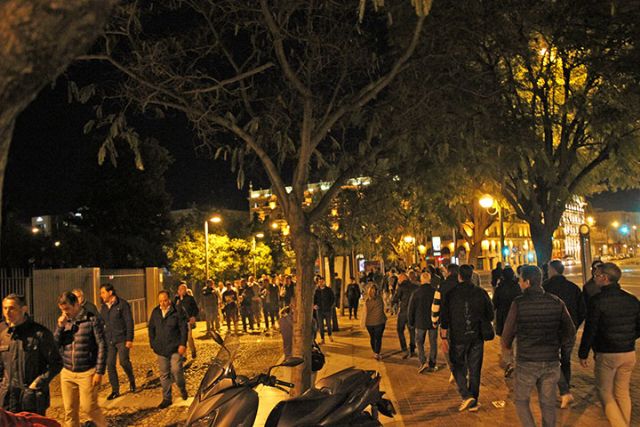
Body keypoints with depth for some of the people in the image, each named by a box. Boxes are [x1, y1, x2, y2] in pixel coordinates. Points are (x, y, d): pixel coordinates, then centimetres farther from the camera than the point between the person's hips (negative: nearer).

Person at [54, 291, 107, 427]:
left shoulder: (92, 320, -7)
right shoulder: (64, 321, 8)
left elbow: (102, 346, -8)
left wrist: (99, 372, -11)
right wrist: (60, 327, -9)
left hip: (87, 373, -5)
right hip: (67, 373, 5)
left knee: (88, 407, -2)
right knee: (69, 410, 8)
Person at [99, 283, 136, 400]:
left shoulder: (122, 304, -7)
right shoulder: (103, 307, 11)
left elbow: (129, 322, -9)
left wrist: (129, 339, -14)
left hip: (121, 339, -6)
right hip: (108, 340, 6)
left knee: (123, 361, -13)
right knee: (110, 364, 3)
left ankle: (132, 380, 16)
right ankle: (115, 390, 13)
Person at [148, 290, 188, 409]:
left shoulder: (178, 312, -8)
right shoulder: (155, 312, 6)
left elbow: (184, 328, -8)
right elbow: (151, 329, 15)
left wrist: (182, 344, -13)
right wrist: (153, 344, 9)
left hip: (175, 348, -4)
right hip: (161, 349, 5)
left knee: (176, 370, -10)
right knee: (164, 374, 9)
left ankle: (182, 388, 20)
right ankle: (166, 399, 18)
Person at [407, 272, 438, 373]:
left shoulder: (416, 293, -10)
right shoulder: (436, 292, -6)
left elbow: (411, 310, -3)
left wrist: (411, 323, 9)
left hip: (420, 322, -1)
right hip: (433, 322, 1)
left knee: (419, 342, 12)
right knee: (433, 343, 11)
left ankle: (423, 362, -5)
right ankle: (432, 365, 15)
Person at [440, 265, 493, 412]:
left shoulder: (451, 294, -7)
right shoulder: (481, 293, -2)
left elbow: (444, 318, -7)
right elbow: (490, 315, 5)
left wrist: (444, 338, -1)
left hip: (458, 338, -2)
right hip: (477, 337, 2)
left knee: (458, 367, 12)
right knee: (475, 369, 11)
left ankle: (466, 396, -6)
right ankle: (473, 402, 17)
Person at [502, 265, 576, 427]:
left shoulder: (519, 303, -13)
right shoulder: (556, 302, -1)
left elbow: (508, 332, -7)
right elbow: (570, 332, 3)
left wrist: (506, 346, 15)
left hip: (526, 362, -3)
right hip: (552, 362, 4)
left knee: (521, 401, 14)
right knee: (548, 404, 16)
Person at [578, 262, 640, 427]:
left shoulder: (597, 300, -15)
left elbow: (590, 330, -13)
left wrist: (583, 354, -3)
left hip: (606, 355, -5)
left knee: (605, 392, 8)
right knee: (622, 392, 18)